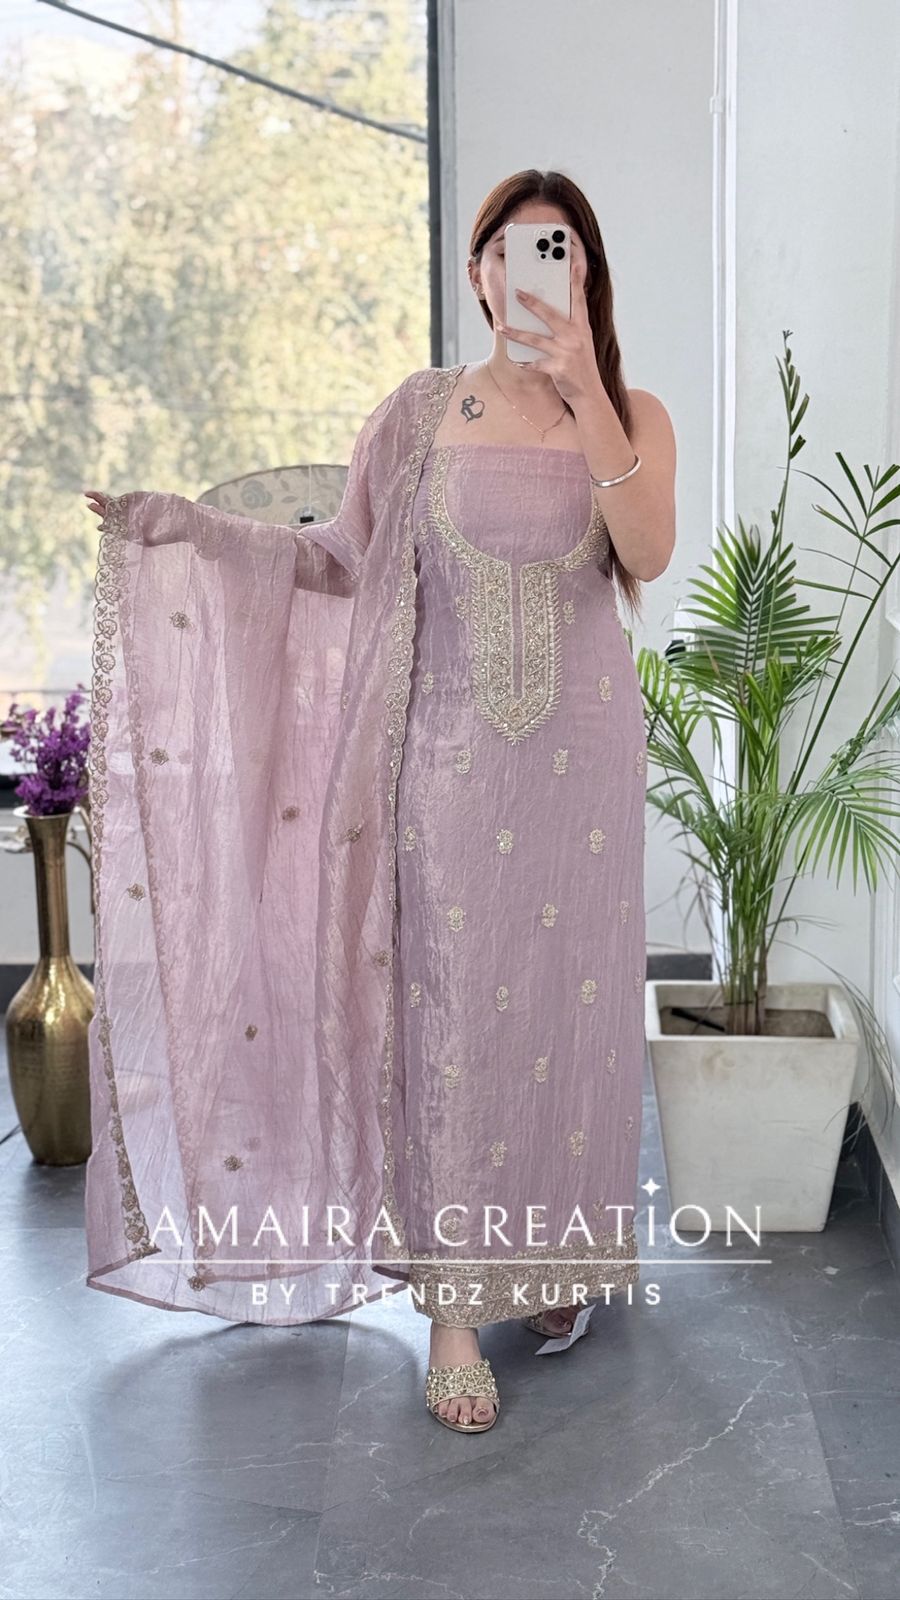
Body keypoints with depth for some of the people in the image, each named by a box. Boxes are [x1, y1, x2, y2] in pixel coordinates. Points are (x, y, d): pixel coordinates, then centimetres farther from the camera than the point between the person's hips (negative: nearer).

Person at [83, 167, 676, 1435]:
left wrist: (581, 385, -20)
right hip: (453, 756, -1)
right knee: (449, 1011, -1)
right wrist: (190, 527, -1)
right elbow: (342, 560, 8)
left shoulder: (632, 416, 4)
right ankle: (455, 1307, 8)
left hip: (580, 757, 1)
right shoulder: (423, 410, 4)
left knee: (568, 999, 7)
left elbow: (647, 555, -14)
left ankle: (555, 1249, 28)